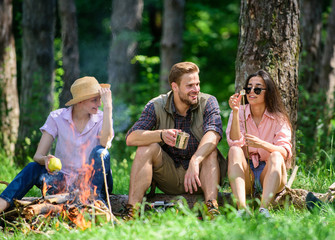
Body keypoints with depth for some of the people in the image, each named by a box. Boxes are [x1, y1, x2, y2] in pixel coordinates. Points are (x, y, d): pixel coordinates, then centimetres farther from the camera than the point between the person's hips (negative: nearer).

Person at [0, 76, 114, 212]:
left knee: (100, 152, -28)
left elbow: (105, 142, -27)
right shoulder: (57, 118, -3)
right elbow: (38, 156, -9)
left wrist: (108, 106, -25)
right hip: (65, 183, 0)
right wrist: (45, 160, -34)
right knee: (33, 168, -26)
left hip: (95, 181, 0)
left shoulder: (102, 119, -3)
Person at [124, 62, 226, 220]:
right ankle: (131, 211, -31)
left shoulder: (208, 102, -8)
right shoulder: (156, 106, -6)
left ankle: (212, 208, -42)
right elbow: (130, 138, -18)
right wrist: (161, 135, -38)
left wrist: (195, 161, -47)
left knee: (210, 150, -27)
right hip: (169, 178, 1)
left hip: (200, 177, -1)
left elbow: (214, 133, -28)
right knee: (148, 146, -22)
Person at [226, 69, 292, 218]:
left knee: (275, 156, -29)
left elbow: (285, 152, -13)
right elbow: (235, 142, -11)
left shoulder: (278, 118, 2)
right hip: (245, 174, 1)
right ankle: (242, 208, -47)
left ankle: (264, 208, -50)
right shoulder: (240, 113, 6)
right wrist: (235, 112, -21)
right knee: (234, 151, -25)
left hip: (269, 173, -1)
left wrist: (262, 144, -32)